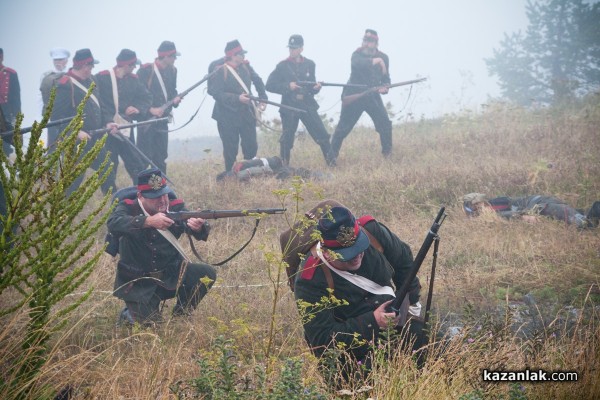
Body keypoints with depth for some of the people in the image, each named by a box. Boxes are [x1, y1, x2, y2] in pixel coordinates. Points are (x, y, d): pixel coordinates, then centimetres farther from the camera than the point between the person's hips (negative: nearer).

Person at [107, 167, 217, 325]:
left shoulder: (175, 207, -5)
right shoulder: (129, 208, -12)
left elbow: (200, 234, -19)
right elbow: (113, 223, -34)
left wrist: (199, 227, -45)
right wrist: (149, 221, -47)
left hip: (171, 275, 3)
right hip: (138, 281, -3)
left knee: (207, 274, -19)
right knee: (146, 321, -24)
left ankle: (181, 314, 5)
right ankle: (131, 312, 14)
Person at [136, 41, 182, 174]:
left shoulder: (172, 71, 8)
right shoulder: (145, 71, -13)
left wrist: (175, 99, -3)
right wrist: (151, 109, -23)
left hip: (162, 118, 7)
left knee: (161, 156, 11)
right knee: (144, 156, -7)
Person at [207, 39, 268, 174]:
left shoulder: (245, 66, 4)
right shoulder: (219, 71, -14)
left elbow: (258, 81, 16)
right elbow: (216, 93, -19)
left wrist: (262, 99, 5)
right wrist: (237, 98, -26)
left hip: (247, 113, 5)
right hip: (228, 116, -5)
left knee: (251, 145, 8)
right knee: (230, 149, 3)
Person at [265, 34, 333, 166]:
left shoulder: (309, 64, 9)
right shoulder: (282, 66, 0)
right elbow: (269, 85, -4)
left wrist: (316, 87, -7)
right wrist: (288, 86, -15)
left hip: (308, 105, 2)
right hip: (289, 107, -2)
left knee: (322, 135, -2)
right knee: (287, 140, 0)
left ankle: (332, 163, 9)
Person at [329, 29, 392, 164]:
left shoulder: (383, 58, 2)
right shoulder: (357, 54, -10)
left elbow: (386, 78, 9)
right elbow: (357, 63, -34)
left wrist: (384, 87, -13)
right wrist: (374, 61, -42)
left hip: (373, 97, 3)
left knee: (385, 124, -9)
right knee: (343, 127, -1)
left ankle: (387, 153, 6)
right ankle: (332, 155, 11)